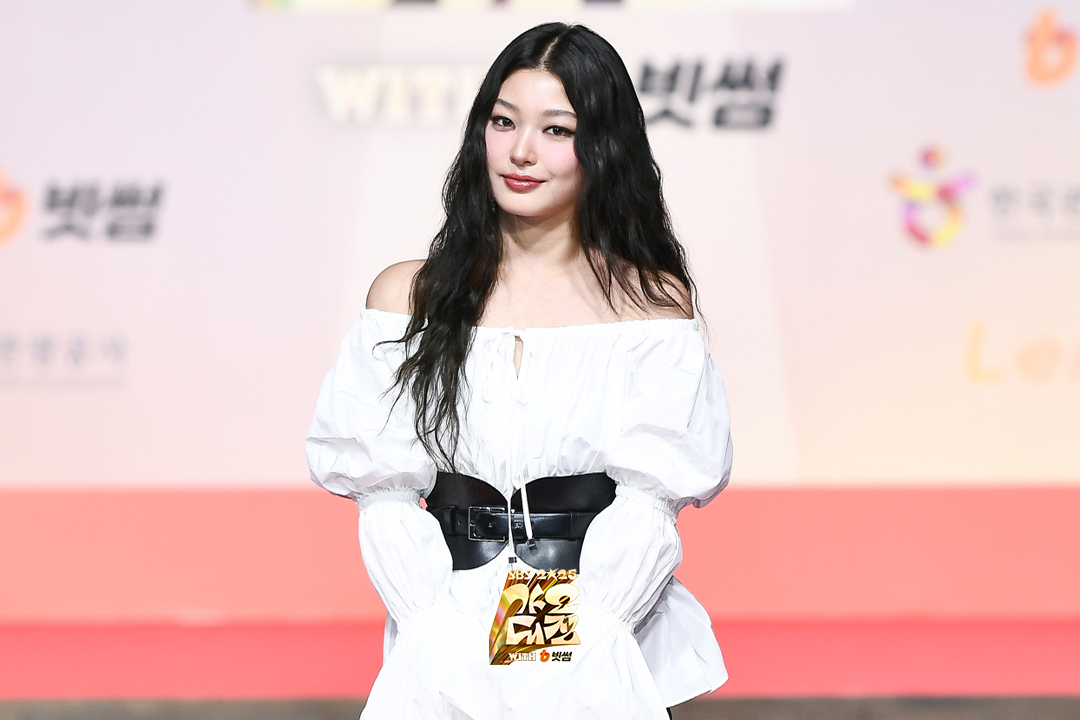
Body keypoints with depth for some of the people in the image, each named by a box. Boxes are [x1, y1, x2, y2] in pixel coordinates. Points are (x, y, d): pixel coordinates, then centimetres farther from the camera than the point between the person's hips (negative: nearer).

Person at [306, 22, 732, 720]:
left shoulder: (653, 303, 0)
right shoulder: (407, 296, 4)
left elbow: (649, 503, -4)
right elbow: (383, 491, 1)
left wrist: (572, 638, -14)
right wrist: (449, 636, -10)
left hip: (601, 648, -1)